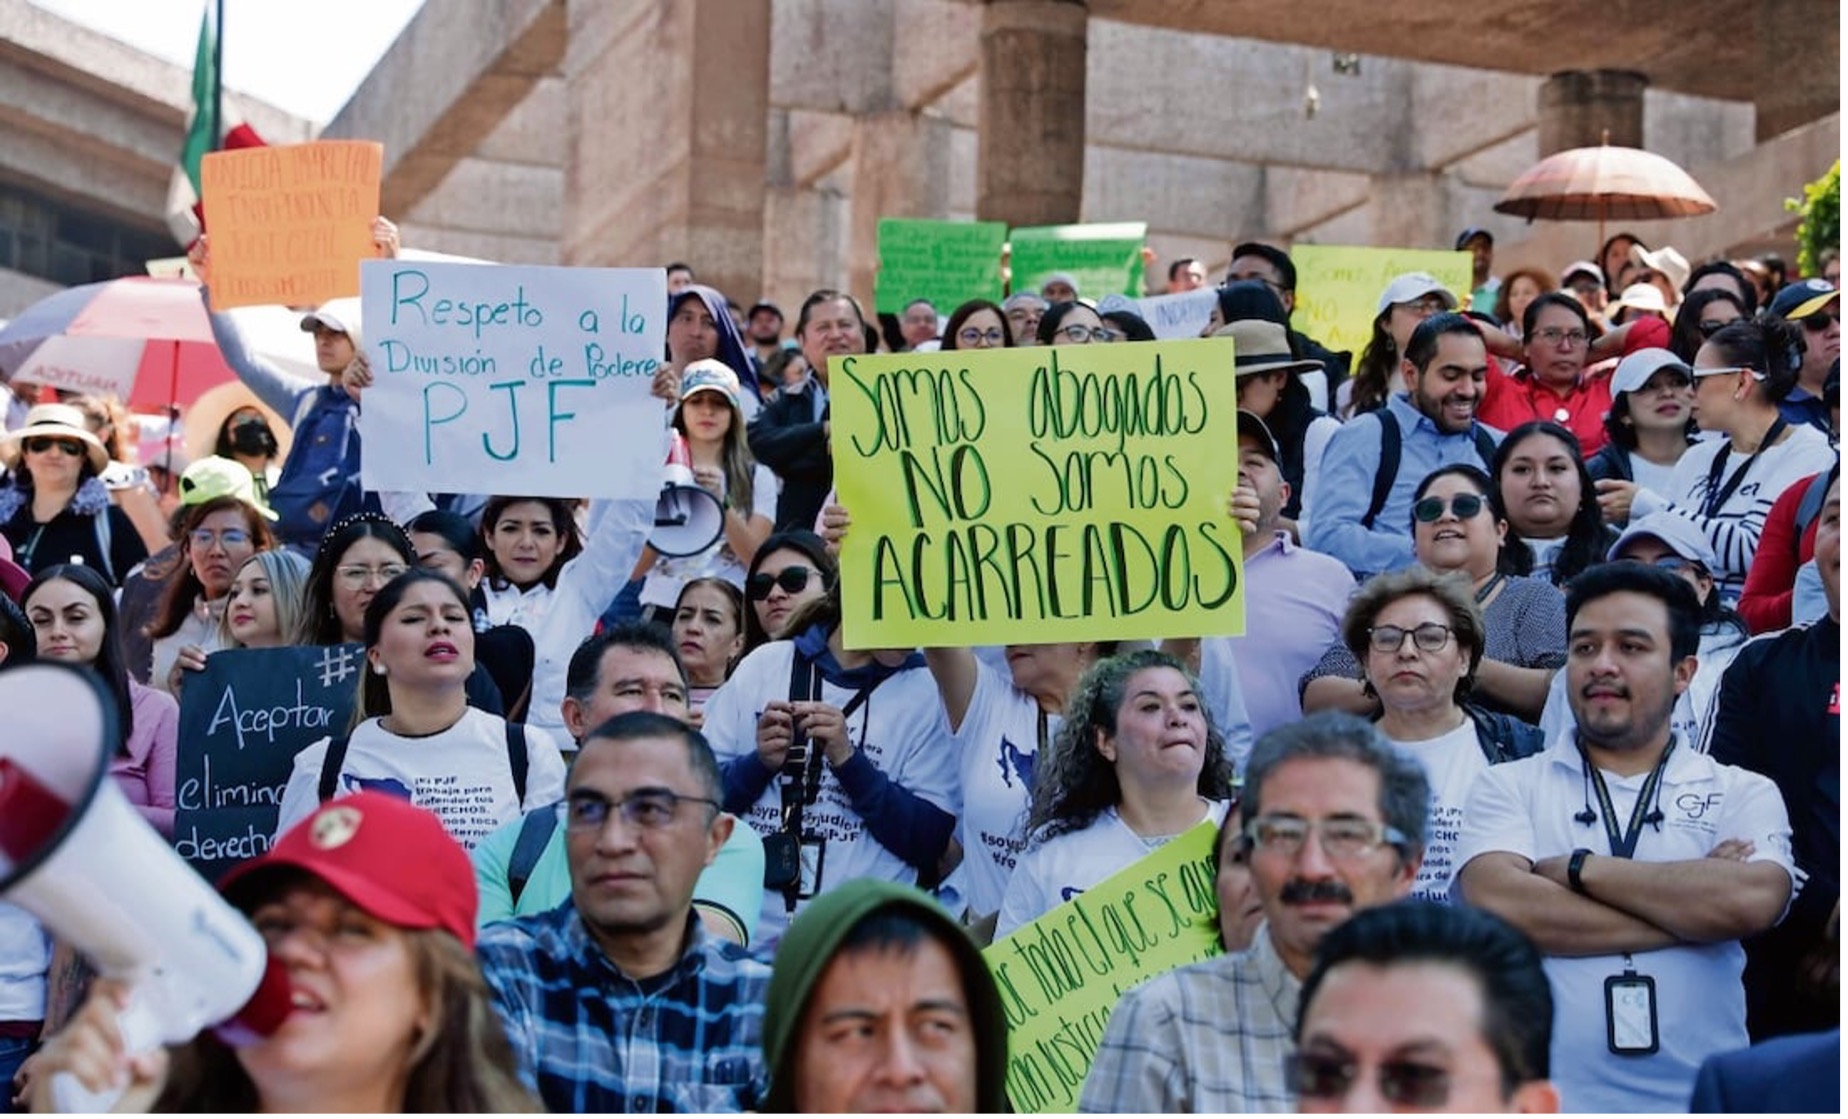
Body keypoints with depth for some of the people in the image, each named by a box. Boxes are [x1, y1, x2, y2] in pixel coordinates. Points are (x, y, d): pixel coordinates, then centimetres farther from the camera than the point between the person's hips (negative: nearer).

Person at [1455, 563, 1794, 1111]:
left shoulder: (1744, 795, 9)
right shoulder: (1508, 787, 9)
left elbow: (1753, 901, -9)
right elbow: (1497, 906, -8)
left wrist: (1577, 869, -4)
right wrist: (1691, 908, -5)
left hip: (1698, 1099, 0)